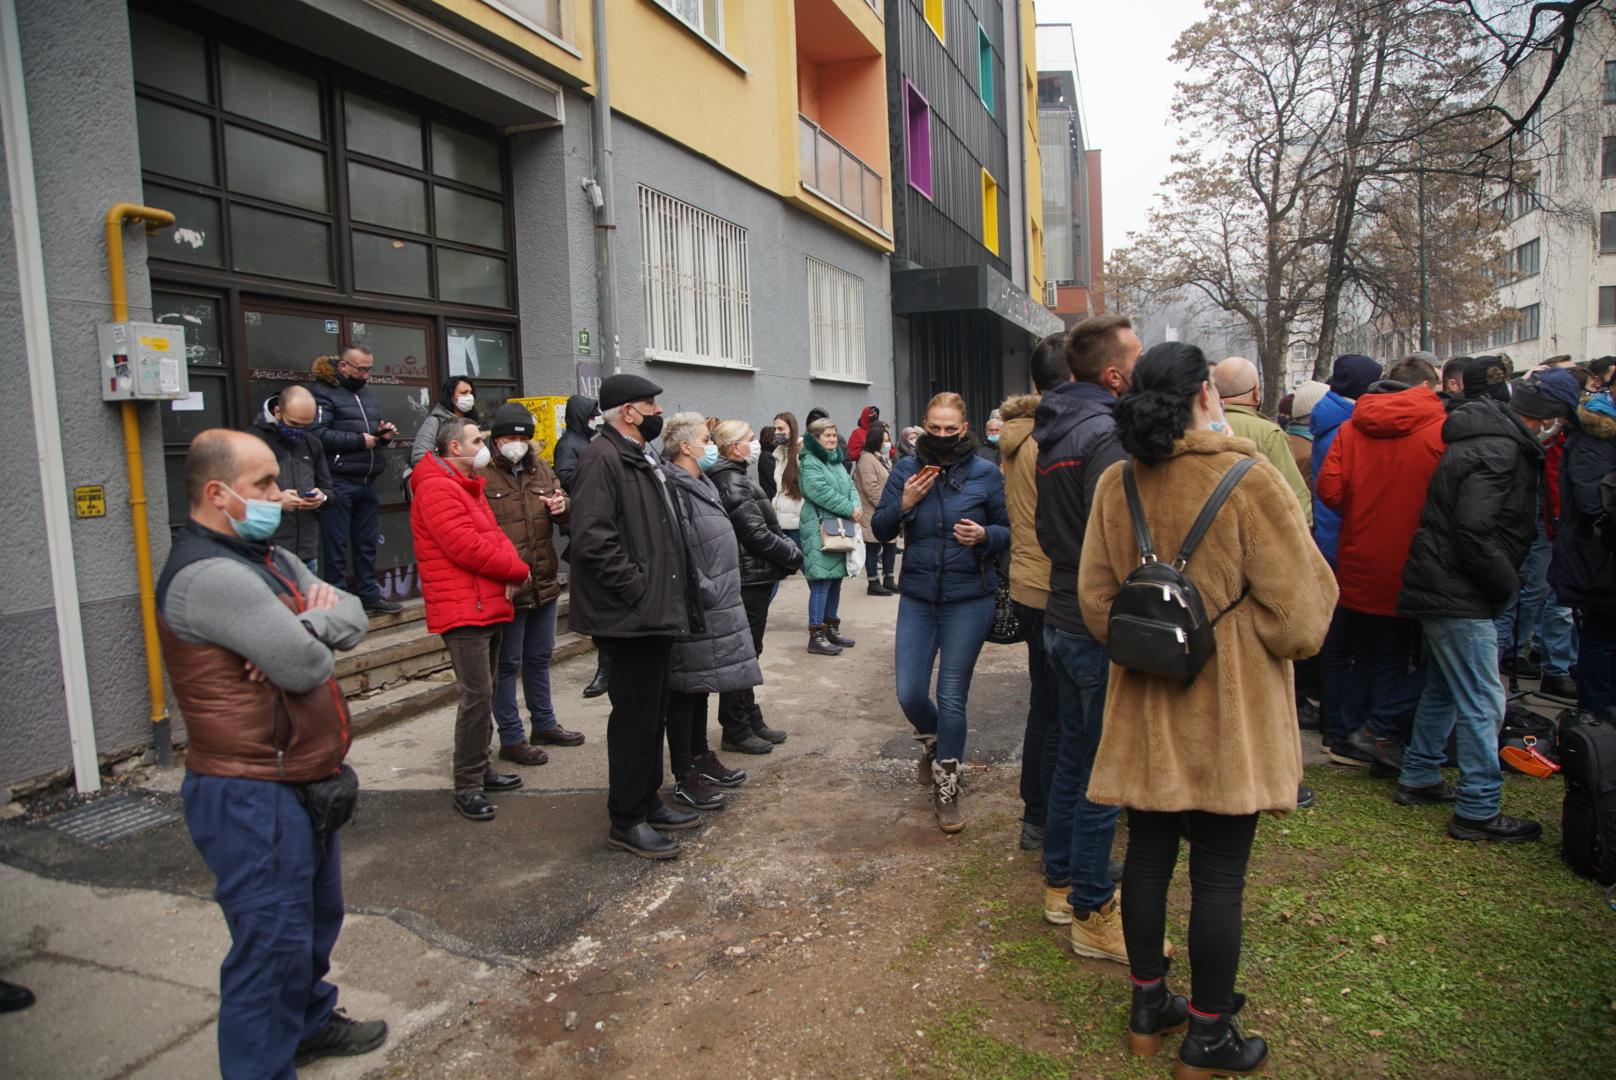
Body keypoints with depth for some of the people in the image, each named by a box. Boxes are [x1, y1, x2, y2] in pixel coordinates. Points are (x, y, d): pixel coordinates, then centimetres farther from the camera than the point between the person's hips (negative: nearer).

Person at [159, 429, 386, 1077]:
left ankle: (309, 1022, 45)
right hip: (254, 798, -10)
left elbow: (356, 618, 5)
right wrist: (316, 637, -2)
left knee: (317, 915, 25)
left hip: (301, 781, 10)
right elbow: (306, 665, -25)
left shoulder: (265, 557, 11)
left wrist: (311, 623, -17)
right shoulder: (208, 575, -22)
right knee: (273, 942, 1)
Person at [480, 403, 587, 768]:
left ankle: (544, 724, 34)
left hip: (545, 582, 6)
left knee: (539, 658, 20)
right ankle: (511, 738, 14)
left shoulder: (543, 471, 10)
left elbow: (566, 518, 15)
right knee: (507, 664, 4)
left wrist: (562, 507, -10)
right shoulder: (481, 476, -8)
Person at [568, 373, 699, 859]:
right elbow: (592, 538, -25)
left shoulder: (644, 458, 17)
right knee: (635, 715, -1)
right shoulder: (601, 459, -15)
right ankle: (626, 820, 12)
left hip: (657, 612, 10)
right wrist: (638, 587, -21)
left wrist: (669, 592, 15)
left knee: (653, 711, 17)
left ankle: (648, 801, 31)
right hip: (629, 617, -10)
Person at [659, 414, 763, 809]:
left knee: (701, 685, 19)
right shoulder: (672, 488, -18)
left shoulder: (702, 484, 15)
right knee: (685, 688, 0)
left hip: (716, 605, 10)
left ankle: (700, 757, 33)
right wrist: (699, 593, -21)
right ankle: (684, 776, 10)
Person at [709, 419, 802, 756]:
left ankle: (751, 721, 28)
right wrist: (795, 555, -10)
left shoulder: (735, 477, 14)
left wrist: (787, 553, 2)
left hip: (753, 578, 10)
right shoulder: (732, 481, -17)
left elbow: (764, 526, 14)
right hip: (749, 579, -10)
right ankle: (736, 730, 11)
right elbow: (757, 534, -21)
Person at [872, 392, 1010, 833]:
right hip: (917, 598, 2)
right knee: (909, 694, 4)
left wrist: (985, 536, -19)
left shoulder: (986, 474, -4)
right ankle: (932, 741, 40)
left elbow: (1008, 530, 2)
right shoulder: (906, 470, 1)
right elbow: (881, 531, 3)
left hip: (969, 601, -2)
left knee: (952, 698, 3)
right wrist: (904, 504, -15)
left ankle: (946, 787, 21)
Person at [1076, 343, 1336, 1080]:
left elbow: (1095, 600, 3)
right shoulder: (1249, 480, -15)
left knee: (1148, 852, 16)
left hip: (1145, 705, 4)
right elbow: (1297, 615, -13)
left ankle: (1148, 1006, 32)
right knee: (1219, 874, 8)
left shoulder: (1115, 484, -2)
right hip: (1229, 709, -4)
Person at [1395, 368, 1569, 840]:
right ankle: (1478, 810, 4)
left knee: (1444, 689, 21)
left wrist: (1503, 581, 12)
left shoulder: (1500, 441, 15)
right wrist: (1507, 584, -14)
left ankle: (1418, 778, 31)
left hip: (1443, 588, 11)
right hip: (1458, 594, -11)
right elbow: (1473, 529, -26)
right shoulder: (1497, 450, -18)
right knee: (1482, 705, -4)